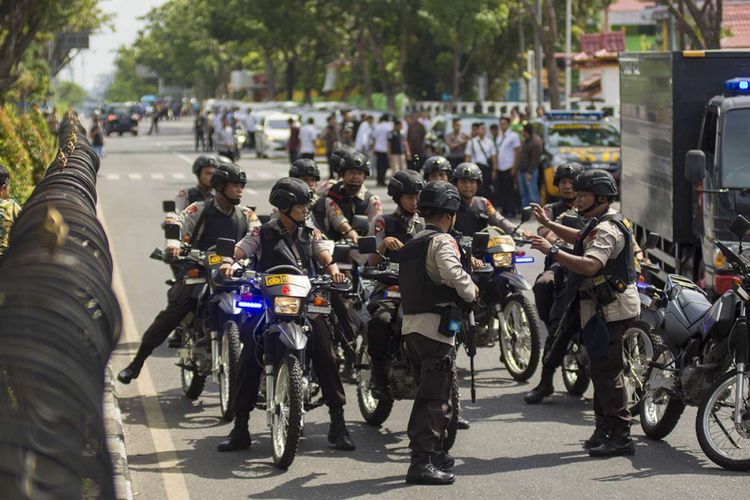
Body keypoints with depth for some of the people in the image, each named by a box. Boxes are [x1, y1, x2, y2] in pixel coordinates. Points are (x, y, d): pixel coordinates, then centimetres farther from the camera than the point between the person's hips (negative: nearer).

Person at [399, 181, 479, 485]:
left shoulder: (411, 244, 17)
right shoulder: (442, 242, -11)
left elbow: (422, 279, 12)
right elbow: (455, 275, -27)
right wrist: (472, 291, -8)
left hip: (410, 324, 9)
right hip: (435, 325, -9)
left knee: (428, 392, 20)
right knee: (435, 395, -7)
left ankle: (431, 452, 29)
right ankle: (422, 462, -10)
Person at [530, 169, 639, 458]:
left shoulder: (606, 230, -18)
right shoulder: (600, 224, 17)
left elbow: (590, 265, -34)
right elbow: (580, 239, 39)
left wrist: (552, 251, -31)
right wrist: (548, 224, 32)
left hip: (609, 310, -11)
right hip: (602, 307, 11)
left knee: (606, 371, -12)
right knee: (602, 370, 16)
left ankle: (620, 437, -11)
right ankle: (604, 432, 24)